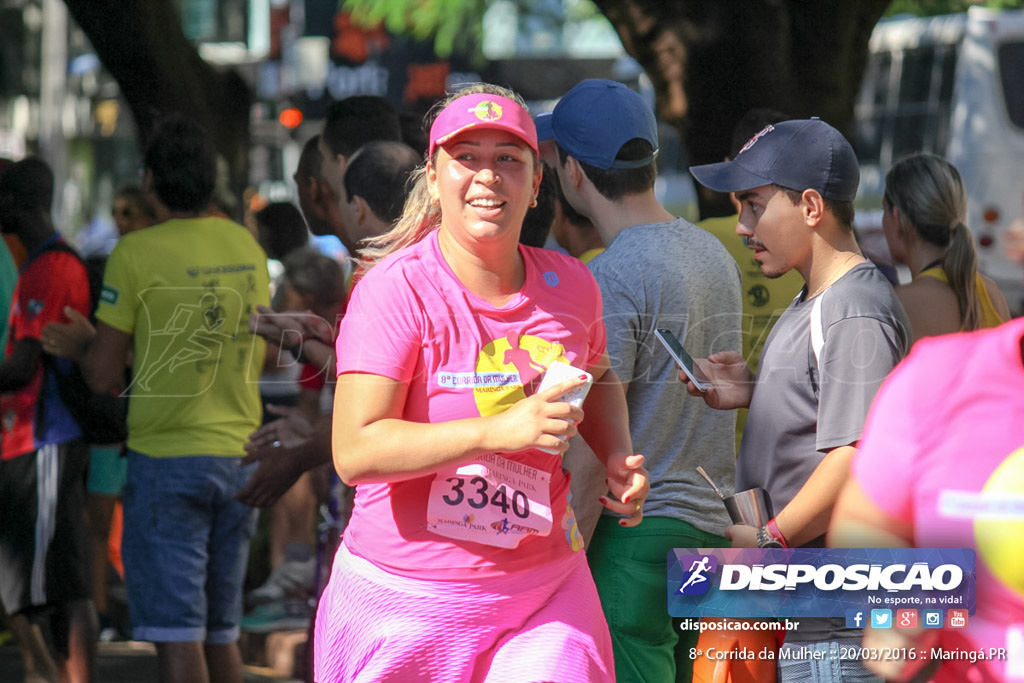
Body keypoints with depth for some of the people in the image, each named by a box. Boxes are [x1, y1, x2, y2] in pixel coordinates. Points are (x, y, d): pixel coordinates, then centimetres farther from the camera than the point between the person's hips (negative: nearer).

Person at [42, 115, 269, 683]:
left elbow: (104, 375, -9)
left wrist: (82, 346, 17)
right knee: (221, 634, 14)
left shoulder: (137, 253, -12)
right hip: (238, 459, 6)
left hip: (167, 458, -6)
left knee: (176, 635, -5)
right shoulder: (247, 247, 7)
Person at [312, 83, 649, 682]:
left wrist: (618, 457, 7)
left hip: (545, 597, 3)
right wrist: (500, 431, -28)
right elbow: (356, 452, -21)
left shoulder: (569, 285, 4)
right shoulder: (397, 290, -12)